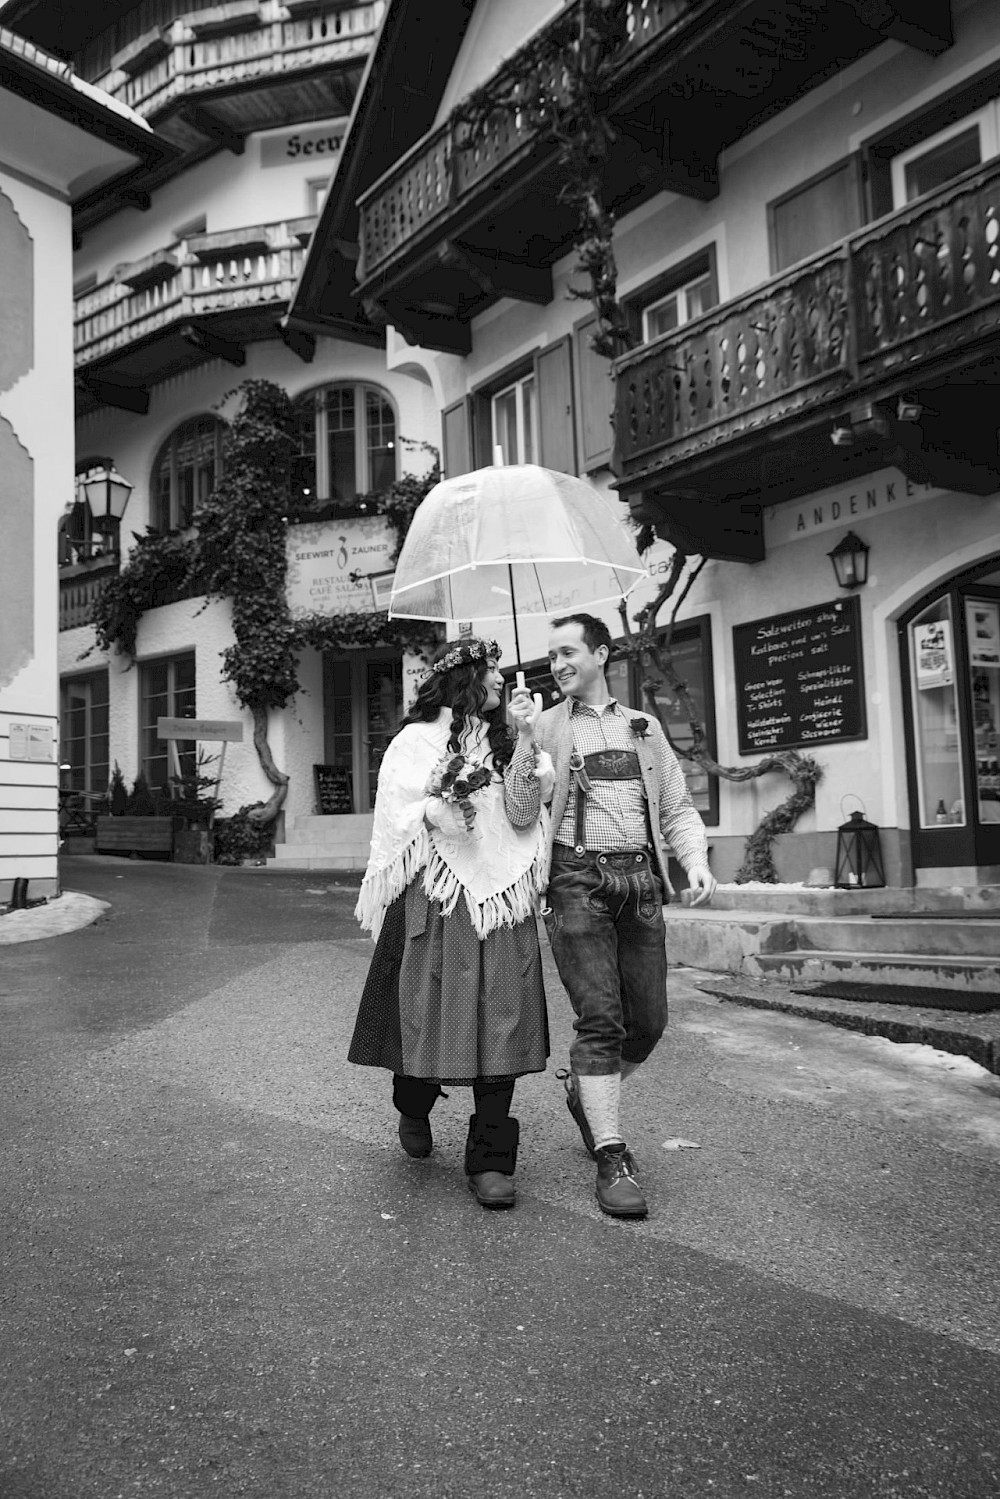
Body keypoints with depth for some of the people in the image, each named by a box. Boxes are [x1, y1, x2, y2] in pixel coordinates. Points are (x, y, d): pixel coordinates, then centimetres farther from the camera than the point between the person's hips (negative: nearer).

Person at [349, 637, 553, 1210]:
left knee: (500, 1020, -3)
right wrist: (436, 811, -19)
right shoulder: (417, 740, 7)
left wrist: (526, 741, -6)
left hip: (500, 897, 3)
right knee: (429, 1011, 0)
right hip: (435, 898, -3)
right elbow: (398, 813, 0)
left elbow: (522, 815, 2)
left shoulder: (506, 742, 15)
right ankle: (415, 1109, 32)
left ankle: (490, 1159, 4)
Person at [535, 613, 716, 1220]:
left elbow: (678, 807, 15)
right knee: (600, 1018, -9)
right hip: (578, 879, -3)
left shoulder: (645, 728, 18)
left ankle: (585, 1091, 33)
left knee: (648, 1020, 5)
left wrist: (698, 862, 0)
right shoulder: (544, 728, 8)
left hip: (641, 880, 4)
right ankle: (612, 1158, 0)